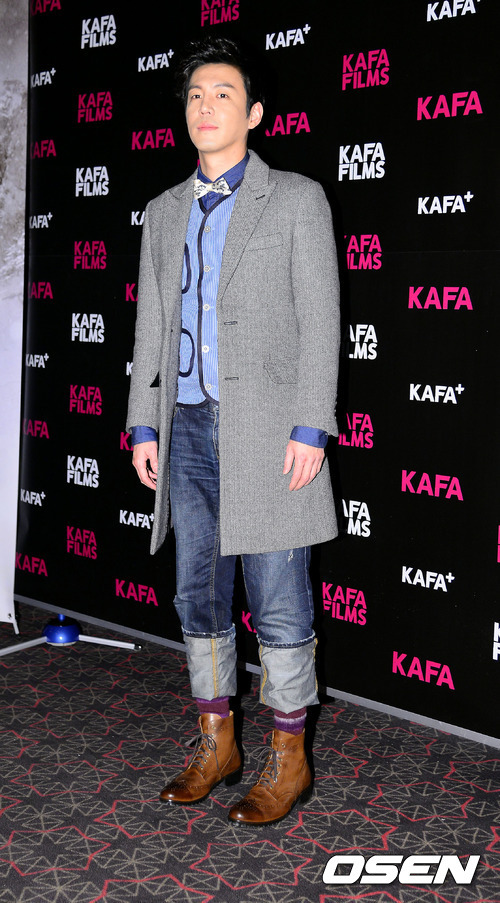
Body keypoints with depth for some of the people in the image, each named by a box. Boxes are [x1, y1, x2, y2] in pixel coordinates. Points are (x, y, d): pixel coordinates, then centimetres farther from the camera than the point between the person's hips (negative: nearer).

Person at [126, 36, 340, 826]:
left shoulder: (297, 200, 2)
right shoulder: (165, 213, 16)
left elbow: (320, 321, -5)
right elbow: (152, 325, 15)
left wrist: (310, 429, -13)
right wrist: (145, 425, 8)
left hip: (266, 427, -5)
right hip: (189, 425, 5)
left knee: (278, 602, 0)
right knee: (199, 596, 11)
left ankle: (289, 760, 16)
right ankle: (217, 745, 26)